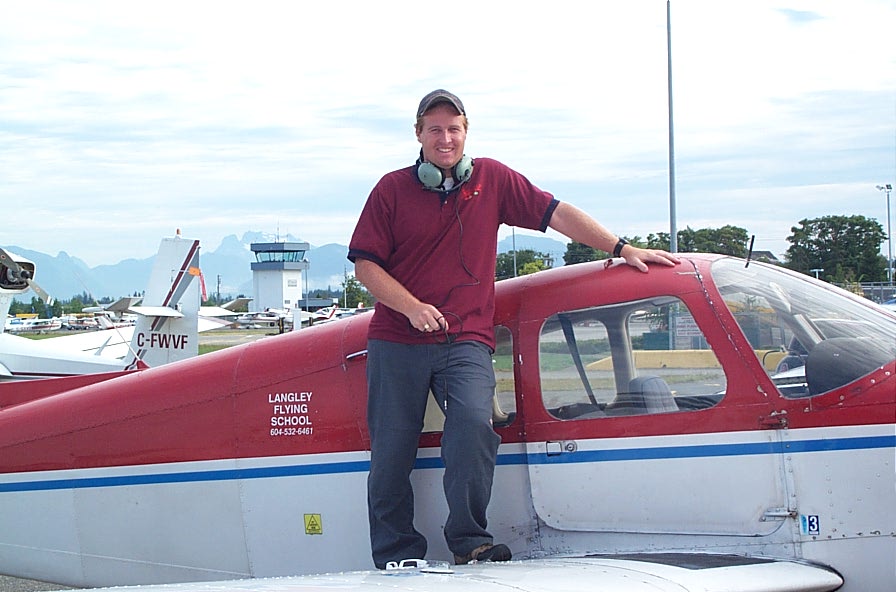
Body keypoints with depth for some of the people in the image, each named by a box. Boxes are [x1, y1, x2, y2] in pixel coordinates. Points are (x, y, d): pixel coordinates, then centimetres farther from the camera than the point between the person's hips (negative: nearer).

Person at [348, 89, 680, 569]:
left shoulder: (492, 179, 8)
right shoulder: (393, 189, 4)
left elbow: (556, 214, 9)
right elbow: (364, 263, 2)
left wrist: (623, 250, 6)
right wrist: (413, 308, -11)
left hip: (466, 340, 0)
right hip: (397, 341, 0)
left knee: (474, 422, -25)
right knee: (391, 454, -1)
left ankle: (470, 543, -16)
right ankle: (397, 560, 11)